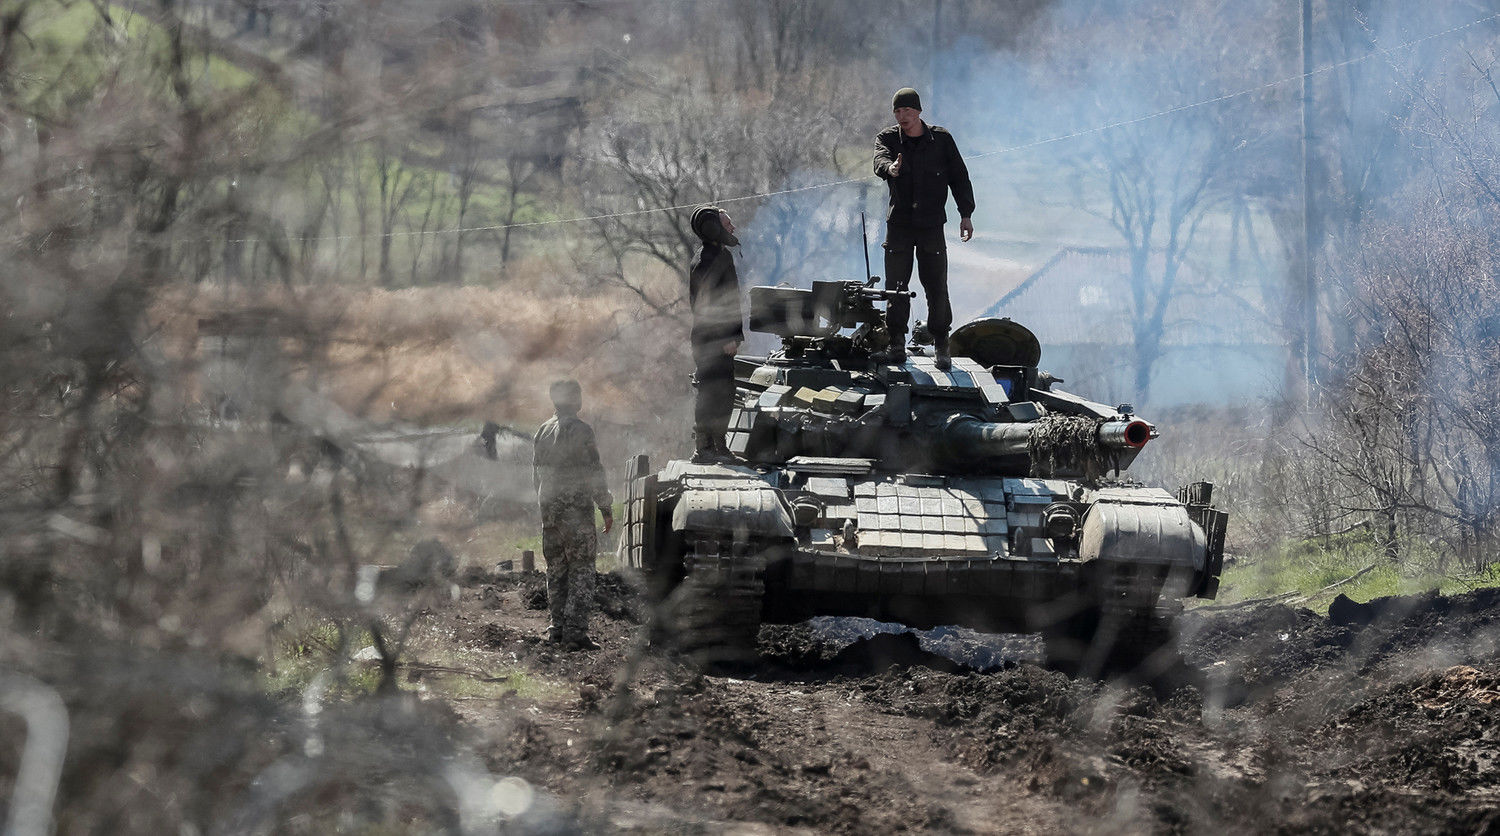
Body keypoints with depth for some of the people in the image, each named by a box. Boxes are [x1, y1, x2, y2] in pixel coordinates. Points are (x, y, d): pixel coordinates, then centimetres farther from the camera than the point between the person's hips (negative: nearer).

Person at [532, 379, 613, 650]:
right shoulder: (580, 430, -11)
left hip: (549, 509, 7)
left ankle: (558, 627, 16)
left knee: (556, 569, 14)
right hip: (576, 507, -7)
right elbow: (594, 474, -12)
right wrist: (606, 508, -5)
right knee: (581, 570, -5)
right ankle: (575, 631, -11)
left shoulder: (544, 430, 11)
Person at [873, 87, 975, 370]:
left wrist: (966, 214, -1)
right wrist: (890, 168, -45)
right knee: (896, 286, -1)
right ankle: (897, 342, 7)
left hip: (931, 224, -1)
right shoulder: (888, 138, 2)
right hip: (899, 223, 1)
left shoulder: (941, 139, 3)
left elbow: (959, 177, 6)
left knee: (937, 287, -3)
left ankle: (941, 346, 4)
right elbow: (880, 158, -20)